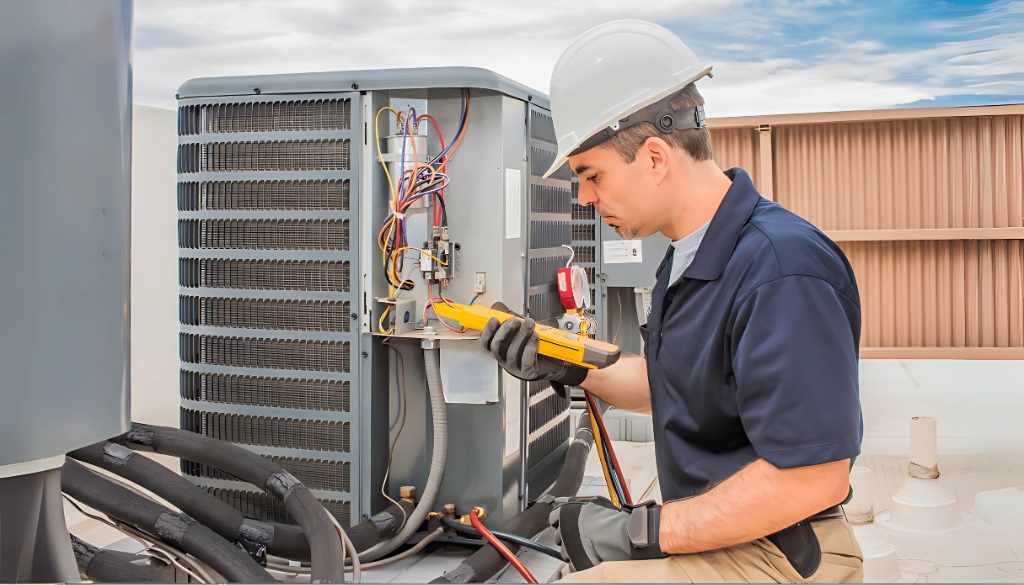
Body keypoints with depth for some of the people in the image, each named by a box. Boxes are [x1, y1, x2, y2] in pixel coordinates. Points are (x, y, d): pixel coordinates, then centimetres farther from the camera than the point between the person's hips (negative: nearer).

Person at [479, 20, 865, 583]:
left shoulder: (782, 272, -25)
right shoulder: (687, 254, 8)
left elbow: (812, 478, -28)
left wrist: (644, 532, -21)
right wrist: (563, 366, 5)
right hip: (711, 530, 9)